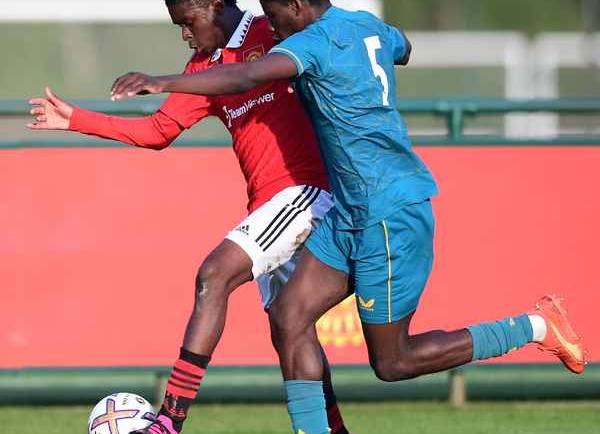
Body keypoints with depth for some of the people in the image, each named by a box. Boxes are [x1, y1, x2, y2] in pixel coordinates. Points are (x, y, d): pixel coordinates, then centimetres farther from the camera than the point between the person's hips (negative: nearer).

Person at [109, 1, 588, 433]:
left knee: (391, 362, 2)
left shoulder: (315, 42, -18)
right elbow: (402, 49, 33)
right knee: (290, 317, 1)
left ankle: (535, 325, 9)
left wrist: (161, 82, -37)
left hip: (391, 215, -10)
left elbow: (245, 78, -34)